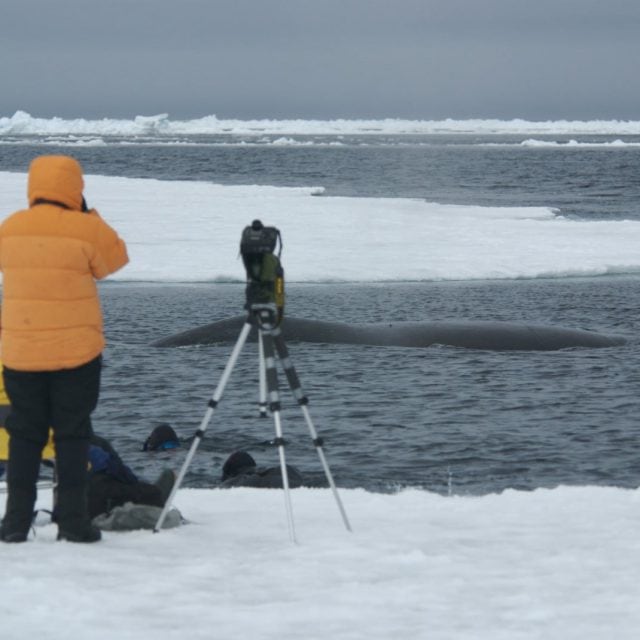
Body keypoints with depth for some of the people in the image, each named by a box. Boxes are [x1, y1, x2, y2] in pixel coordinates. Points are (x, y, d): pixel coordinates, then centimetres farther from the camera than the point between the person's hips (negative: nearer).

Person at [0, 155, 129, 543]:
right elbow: (115, 259, 3)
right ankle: (73, 520, 4)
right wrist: (90, 216, 7)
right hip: (76, 351, -3)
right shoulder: (87, 229, -12)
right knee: (73, 435, 6)